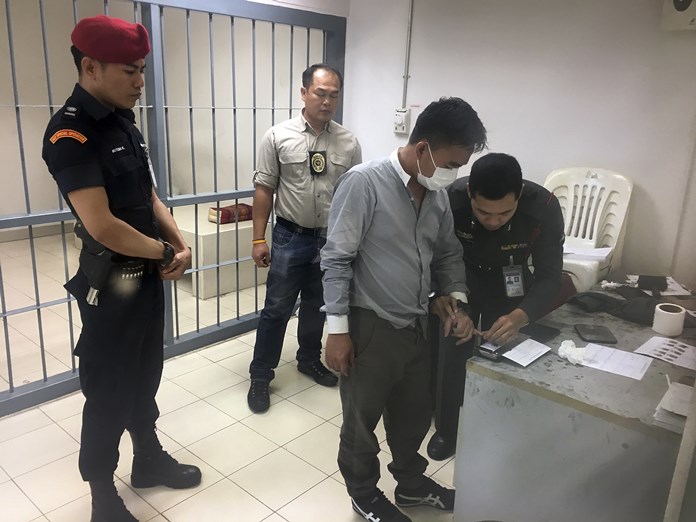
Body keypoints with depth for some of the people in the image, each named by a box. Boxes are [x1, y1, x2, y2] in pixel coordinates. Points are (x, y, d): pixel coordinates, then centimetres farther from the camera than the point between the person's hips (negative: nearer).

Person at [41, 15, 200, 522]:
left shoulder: (125, 122, 7)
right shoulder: (70, 133, -19)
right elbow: (102, 225, -26)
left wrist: (182, 245, -2)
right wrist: (166, 252, -13)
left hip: (150, 275, 8)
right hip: (111, 284, -8)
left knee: (145, 376, 21)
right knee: (109, 390, 7)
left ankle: (149, 459, 41)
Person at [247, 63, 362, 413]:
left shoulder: (349, 143, 0)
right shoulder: (278, 136, -7)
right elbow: (264, 190, -5)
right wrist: (259, 239, -8)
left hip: (333, 239, 3)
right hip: (290, 238, -3)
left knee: (317, 306, 18)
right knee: (277, 309, 4)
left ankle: (309, 359, 40)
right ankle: (260, 376, 19)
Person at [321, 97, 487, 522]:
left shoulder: (438, 194, 2)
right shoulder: (365, 182, -19)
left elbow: (448, 253, 15)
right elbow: (337, 259, -17)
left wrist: (457, 299, -1)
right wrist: (338, 329, -16)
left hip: (416, 325, 7)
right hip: (371, 326, -7)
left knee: (416, 411, 23)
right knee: (362, 419, 14)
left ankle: (411, 483, 48)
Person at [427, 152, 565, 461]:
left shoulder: (544, 207, -33)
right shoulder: (450, 200, -34)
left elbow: (549, 276, -27)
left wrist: (520, 316, -45)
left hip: (509, 286, 0)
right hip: (461, 281, 0)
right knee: (451, 358, 1)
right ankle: (447, 431, 25)